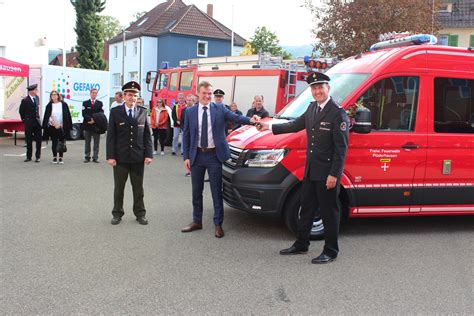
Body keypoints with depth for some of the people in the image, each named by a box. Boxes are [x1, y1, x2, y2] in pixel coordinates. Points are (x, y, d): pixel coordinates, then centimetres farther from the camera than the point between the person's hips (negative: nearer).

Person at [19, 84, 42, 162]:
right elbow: (21, 111, 2)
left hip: (37, 121, 4)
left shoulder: (37, 98, 6)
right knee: (29, 141, 4)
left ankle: (38, 157, 8)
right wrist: (24, 120, 6)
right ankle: (29, 157, 14)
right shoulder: (25, 100, -9)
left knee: (38, 140, 1)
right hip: (29, 123, -4)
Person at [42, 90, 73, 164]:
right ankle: (55, 157, 11)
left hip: (62, 127, -1)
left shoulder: (64, 105, 0)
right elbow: (48, 117, -1)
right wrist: (55, 124, -11)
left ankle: (61, 158, 8)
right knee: (54, 143, 3)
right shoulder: (49, 106, 3)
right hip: (53, 127, 1)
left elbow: (67, 116, 1)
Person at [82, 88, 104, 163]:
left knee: (96, 142, 1)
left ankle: (95, 157, 5)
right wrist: (90, 119, -16)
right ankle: (87, 157, 12)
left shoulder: (100, 103, 7)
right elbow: (84, 114, -2)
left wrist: (94, 120, -13)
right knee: (87, 142, 6)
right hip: (87, 125, 0)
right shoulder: (85, 103, 7)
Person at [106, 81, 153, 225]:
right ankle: (117, 214, 23)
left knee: (138, 188, 10)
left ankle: (140, 214, 22)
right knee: (118, 187, 10)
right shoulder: (115, 112, -2)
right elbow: (111, 135, -3)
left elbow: (147, 135, 4)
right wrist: (110, 156, -9)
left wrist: (149, 154, -3)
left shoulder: (143, 112, 3)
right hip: (120, 157, -1)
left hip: (138, 158, 1)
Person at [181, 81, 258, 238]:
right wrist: (186, 157, 0)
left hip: (214, 155, -2)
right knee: (196, 191, 12)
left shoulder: (220, 109, -1)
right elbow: (186, 135, 5)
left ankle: (218, 224, 12)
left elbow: (236, 117, -16)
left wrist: (251, 120, -35)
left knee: (216, 191, 3)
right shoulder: (190, 111, 3)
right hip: (197, 155, 2)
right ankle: (197, 221, 27)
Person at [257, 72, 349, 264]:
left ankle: (330, 252, 16)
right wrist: (270, 127, 18)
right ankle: (301, 245, 31)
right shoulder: (312, 108, 9)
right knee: (306, 208, 17)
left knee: (329, 212, 4)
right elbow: (296, 125, 21)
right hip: (311, 170, 8)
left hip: (327, 173, -8)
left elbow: (341, 147, -17)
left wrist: (334, 174, -20)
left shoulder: (338, 113, -15)